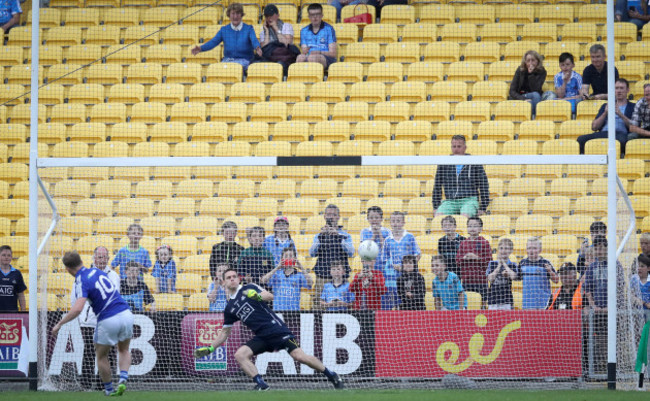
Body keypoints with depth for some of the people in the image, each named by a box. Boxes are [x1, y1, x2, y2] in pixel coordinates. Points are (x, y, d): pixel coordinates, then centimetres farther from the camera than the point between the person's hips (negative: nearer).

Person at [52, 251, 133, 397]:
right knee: (124, 350, 27)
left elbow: (77, 309, -26)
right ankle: (122, 380, 6)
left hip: (108, 321, -6)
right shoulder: (96, 271, 9)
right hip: (125, 313, 6)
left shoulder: (81, 282, -12)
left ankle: (109, 389, 27)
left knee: (101, 356, 19)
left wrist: (59, 324, -18)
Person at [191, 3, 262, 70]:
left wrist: (257, 48, -38)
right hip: (227, 59, 3)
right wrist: (201, 48, -19)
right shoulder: (224, 30, 15)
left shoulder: (248, 29, 7)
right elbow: (213, 42, 2)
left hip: (243, 60, -3)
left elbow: (254, 40, -11)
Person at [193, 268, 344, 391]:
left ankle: (331, 375, -4)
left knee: (299, 356, -16)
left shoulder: (249, 289, 3)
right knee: (240, 354, -17)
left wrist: (258, 296, -28)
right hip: (261, 338, 5)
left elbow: (270, 296, -9)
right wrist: (210, 349, 19)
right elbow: (225, 332, 24)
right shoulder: (229, 309, 16)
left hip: (276, 329, -5)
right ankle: (261, 384, -19)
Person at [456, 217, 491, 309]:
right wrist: (464, 258, -9)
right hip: (466, 280, 3)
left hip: (480, 280, -3)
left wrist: (477, 258, -15)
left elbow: (488, 261, -3)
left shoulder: (484, 243, -2)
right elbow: (458, 261, 10)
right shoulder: (463, 243, 9)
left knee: (482, 302, -1)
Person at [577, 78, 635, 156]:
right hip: (603, 132, 3)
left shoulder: (632, 107, 19)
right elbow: (594, 127, 18)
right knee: (581, 139, -25)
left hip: (620, 133, -3)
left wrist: (620, 114, -7)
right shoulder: (605, 106, 29)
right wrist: (605, 113, 4)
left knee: (621, 140, -42)